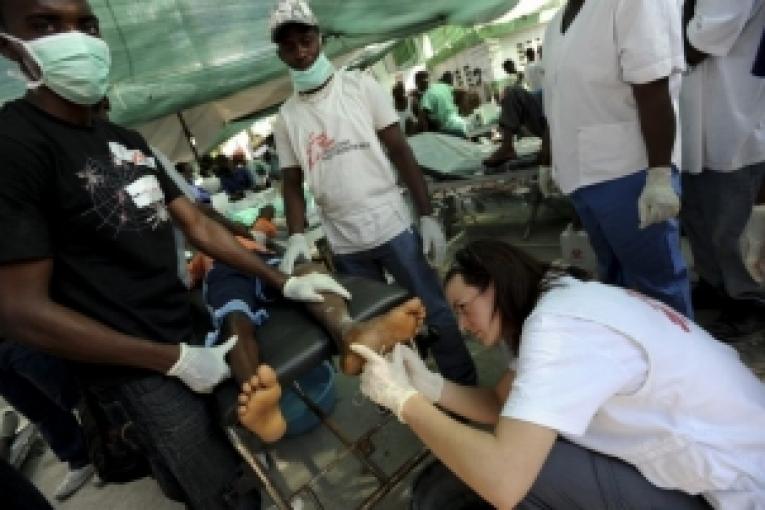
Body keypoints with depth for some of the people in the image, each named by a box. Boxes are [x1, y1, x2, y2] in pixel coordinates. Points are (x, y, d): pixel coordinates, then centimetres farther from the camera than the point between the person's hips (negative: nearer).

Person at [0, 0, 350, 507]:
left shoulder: (129, 140, 6)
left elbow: (199, 226, 5)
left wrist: (284, 282, -1)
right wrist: (176, 360, -18)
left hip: (188, 327, 8)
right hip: (140, 368, -7)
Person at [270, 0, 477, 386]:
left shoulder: (361, 86, 1)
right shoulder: (285, 118, 6)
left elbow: (400, 152, -2)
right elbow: (292, 184, 6)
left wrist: (427, 215, -7)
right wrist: (296, 236, -12)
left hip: (392, 226, -1)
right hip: (343, 245, 2)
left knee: (435, 313, 5)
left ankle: (468, 389, 26)